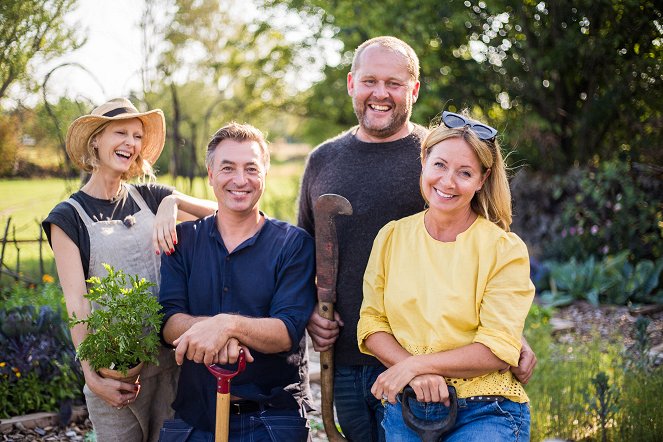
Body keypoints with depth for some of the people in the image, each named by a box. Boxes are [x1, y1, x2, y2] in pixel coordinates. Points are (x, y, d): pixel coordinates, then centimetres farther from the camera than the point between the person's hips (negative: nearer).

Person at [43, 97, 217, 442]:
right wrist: (92, 376, -18)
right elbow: (76, 301, -10)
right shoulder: (68, 217, -3)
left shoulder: (150, 197, 6)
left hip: (170, 358, 3)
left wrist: (173, 202, -20)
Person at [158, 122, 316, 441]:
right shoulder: (183, 239, 4)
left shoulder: (294, 244, -4)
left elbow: (287, 332, -15)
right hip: (193, 415, 2)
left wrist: (229, 324, -33)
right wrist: (210, 327, -29)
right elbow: (168, 322, -7)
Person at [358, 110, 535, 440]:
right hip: (404, 410, 3)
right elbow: (371, 323, 2)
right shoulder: (391, 237, 3)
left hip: (484, 413, -2)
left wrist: (416, 364, -16)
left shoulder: (505, 250, -6)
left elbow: (498, 350, -10)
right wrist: (416, 375, -14)